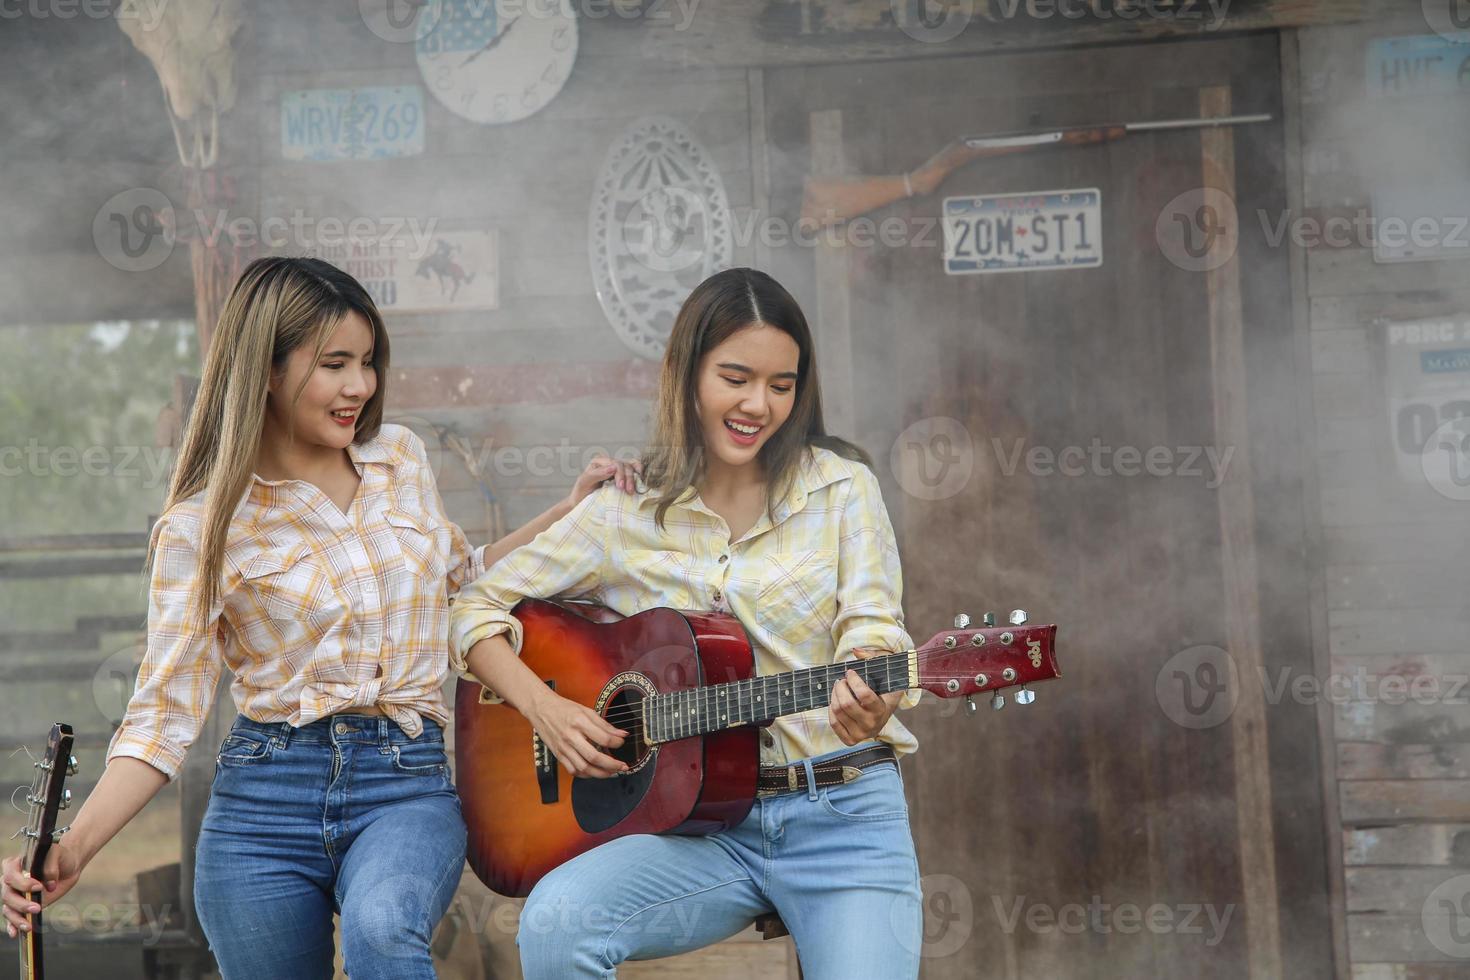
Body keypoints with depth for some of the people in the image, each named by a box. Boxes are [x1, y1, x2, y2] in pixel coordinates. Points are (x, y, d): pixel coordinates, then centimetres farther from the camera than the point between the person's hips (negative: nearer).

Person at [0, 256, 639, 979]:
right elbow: (165, 712, -4)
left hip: (408, 784, 1)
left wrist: (571, 512, 19)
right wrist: (72, 852, -17)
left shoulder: (402, 459, 10)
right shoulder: (203, 526, -2)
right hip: (267, 791, 0)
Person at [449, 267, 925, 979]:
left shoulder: (842, 487, 5)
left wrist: (868, 700, -27)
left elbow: (872, 628, -3)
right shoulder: (626, 515, 6)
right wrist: (544, 708, -8)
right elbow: (476, 610, 10)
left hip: (843, 812, 0)